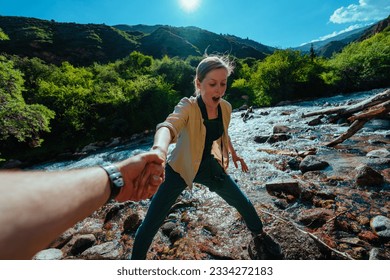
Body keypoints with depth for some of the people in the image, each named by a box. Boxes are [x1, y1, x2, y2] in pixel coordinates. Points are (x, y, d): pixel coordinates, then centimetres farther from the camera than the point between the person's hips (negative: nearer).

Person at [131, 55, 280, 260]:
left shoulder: (226, 107, -8)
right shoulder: (188, 107, -24)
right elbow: (168, 125, -47)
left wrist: (233, 153, 20)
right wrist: (159, 149, -68)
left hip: (210, 167, 5)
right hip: (180, 169, -4)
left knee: (243, 202, 16)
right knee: (151, 223, -3)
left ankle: (257, 230, 52)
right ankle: (136, 258, 30)